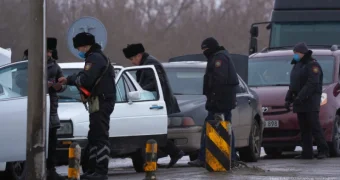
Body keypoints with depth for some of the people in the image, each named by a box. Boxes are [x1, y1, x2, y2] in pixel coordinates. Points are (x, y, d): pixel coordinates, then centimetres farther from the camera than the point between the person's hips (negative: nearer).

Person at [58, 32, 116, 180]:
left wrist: (72, 79, -5)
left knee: (100, 136, -14)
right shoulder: (97, 57, 22)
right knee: (94, 136, 15)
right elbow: (88, 78, 27)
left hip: (101, 102, -11)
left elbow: (85, 79, -24)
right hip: (99, 102, 11)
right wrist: (69, 80, 22)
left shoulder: (95, 58, -13)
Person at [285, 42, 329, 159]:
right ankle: (307, 153, 5)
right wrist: (288, 99, 15)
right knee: (304, 129, 5)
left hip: (311, 101, -9)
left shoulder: (312, 65, -9)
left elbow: (312, 84, -19)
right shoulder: (297, 65, 20)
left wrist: (300, 97, -25)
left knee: (314, 126, -12)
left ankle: (323, 150, -11)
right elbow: (293, 85, 25)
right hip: (300, 102, 9)